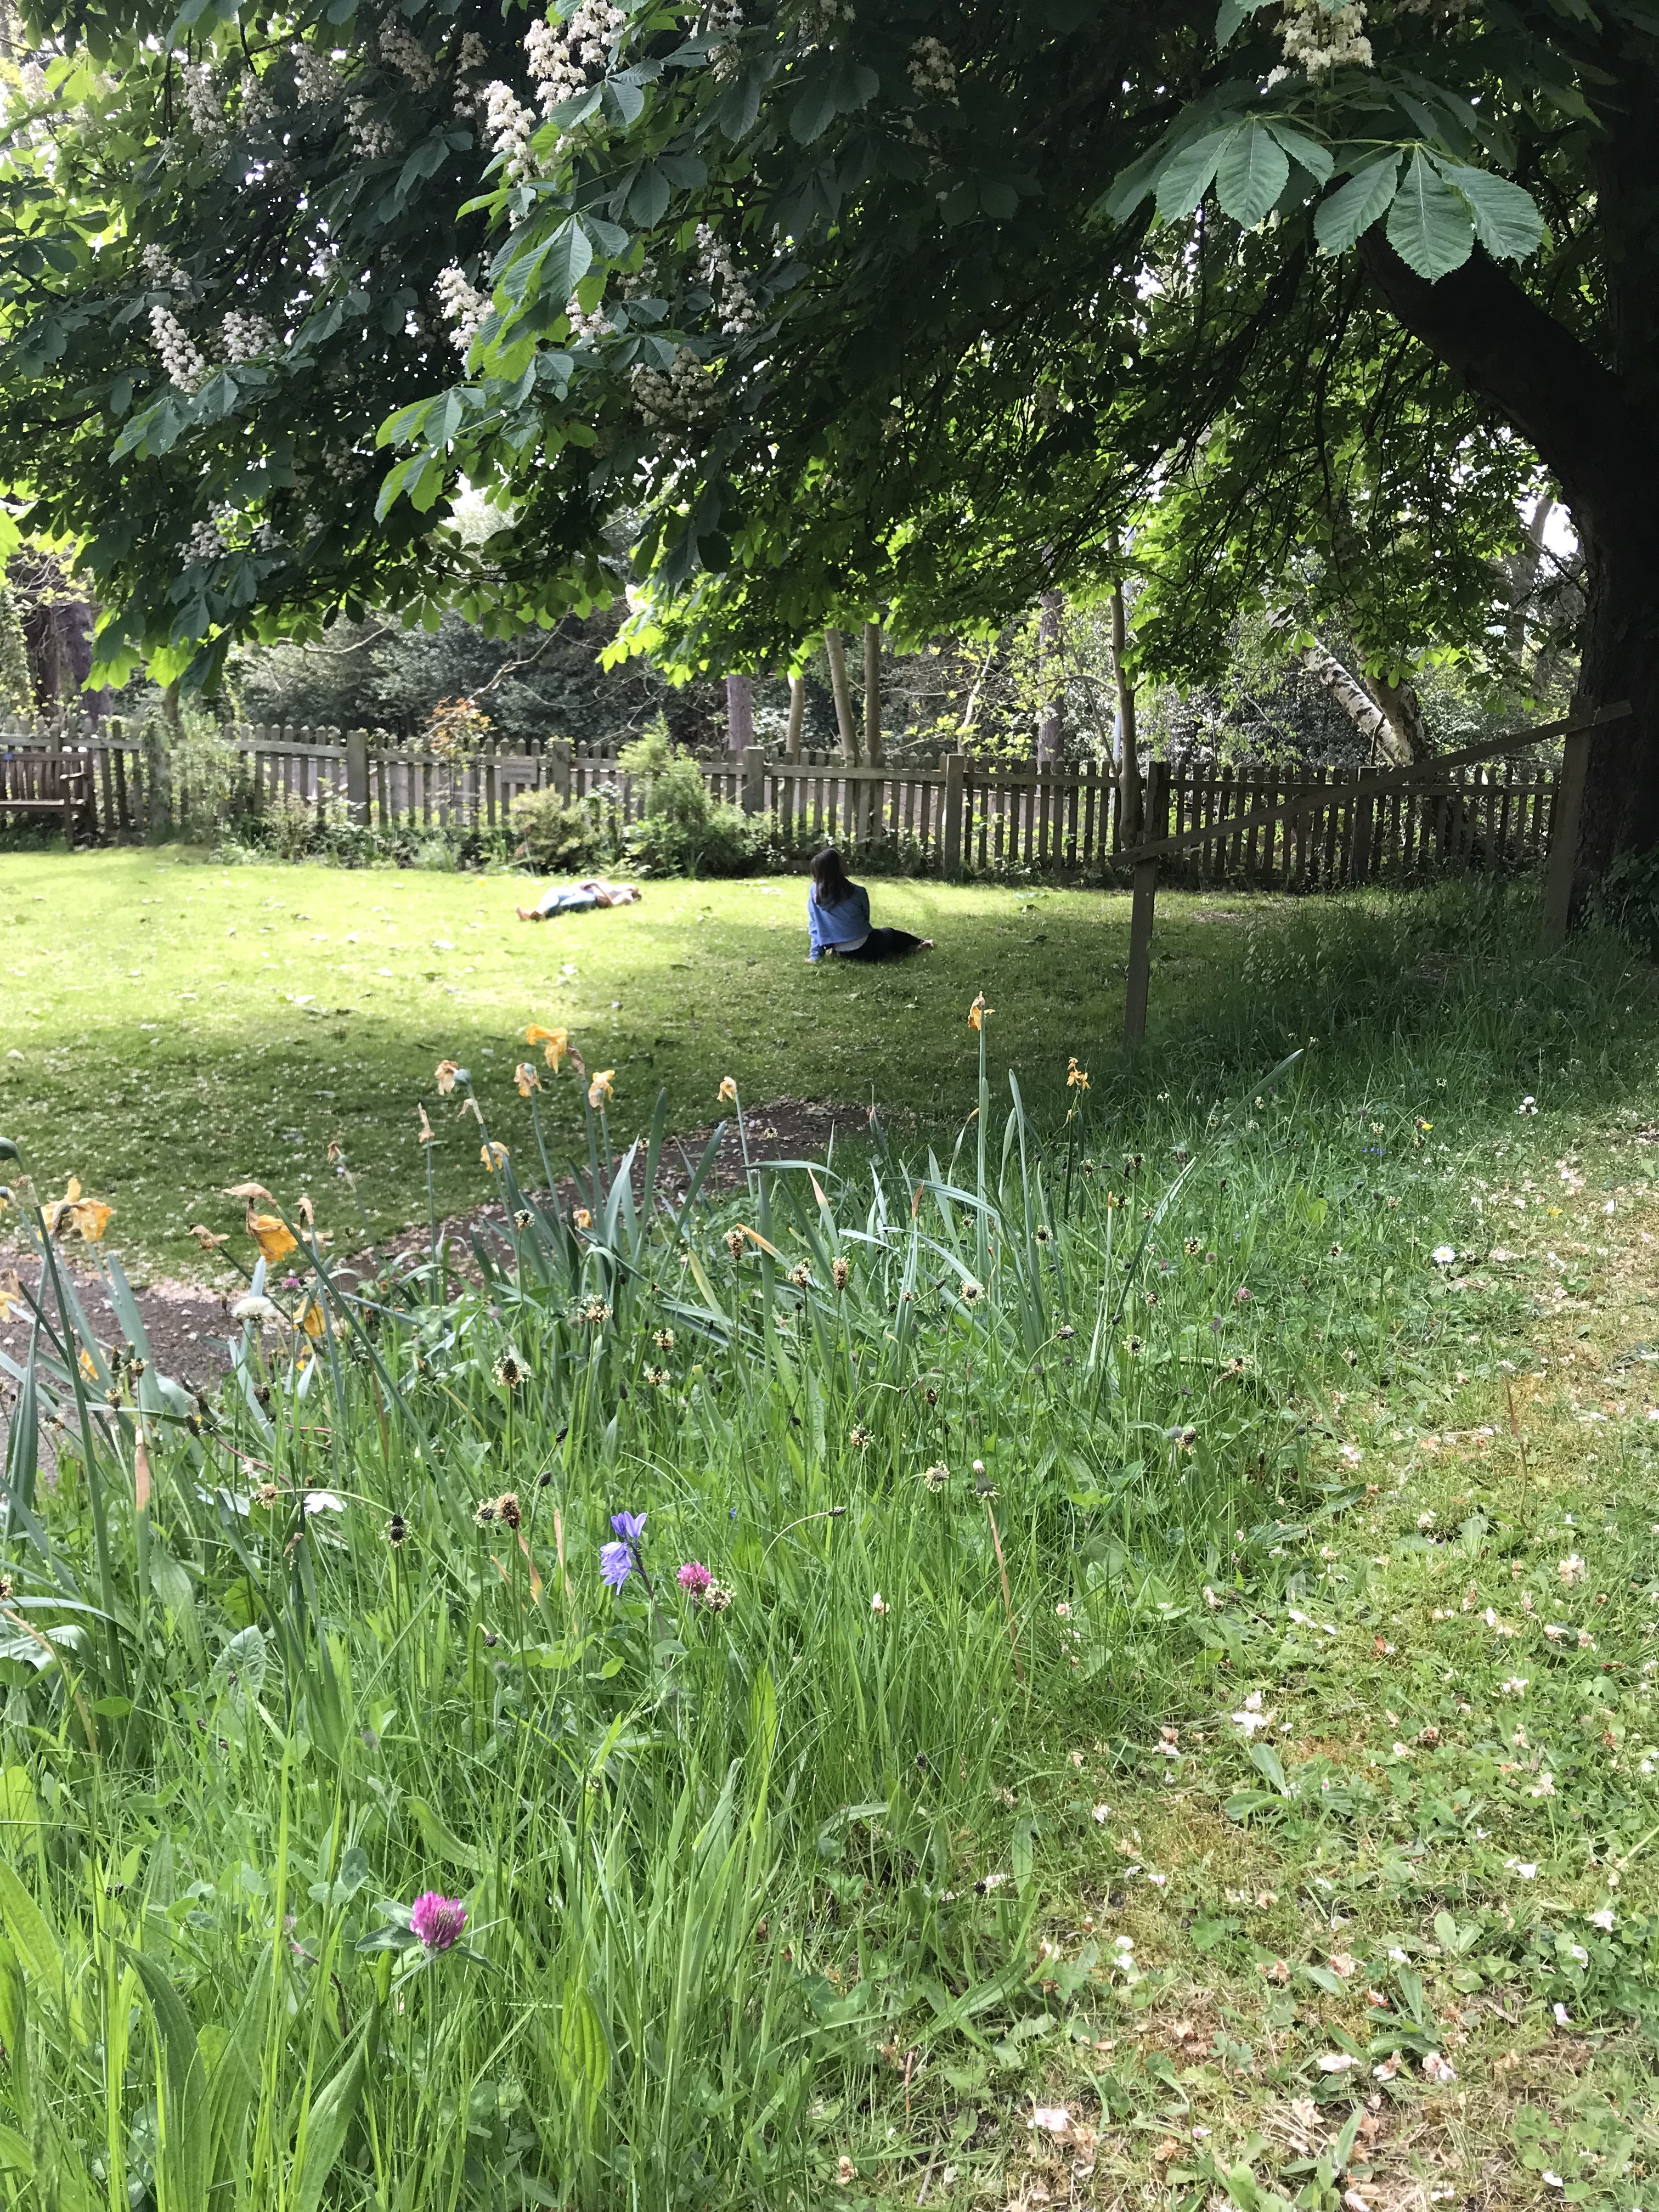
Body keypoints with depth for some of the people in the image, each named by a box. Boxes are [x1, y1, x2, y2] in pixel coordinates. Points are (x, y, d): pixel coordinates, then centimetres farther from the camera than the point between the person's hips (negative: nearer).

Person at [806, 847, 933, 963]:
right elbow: (865, 918, 3)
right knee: (891, 934, 30)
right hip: (865, 948, -3)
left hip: (843, 953, 3)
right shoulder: (858, 892, -15)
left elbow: (815, 926, -2)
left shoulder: (815, 891, -8)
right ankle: (919, 944, 53)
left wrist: (815, 954, 6)